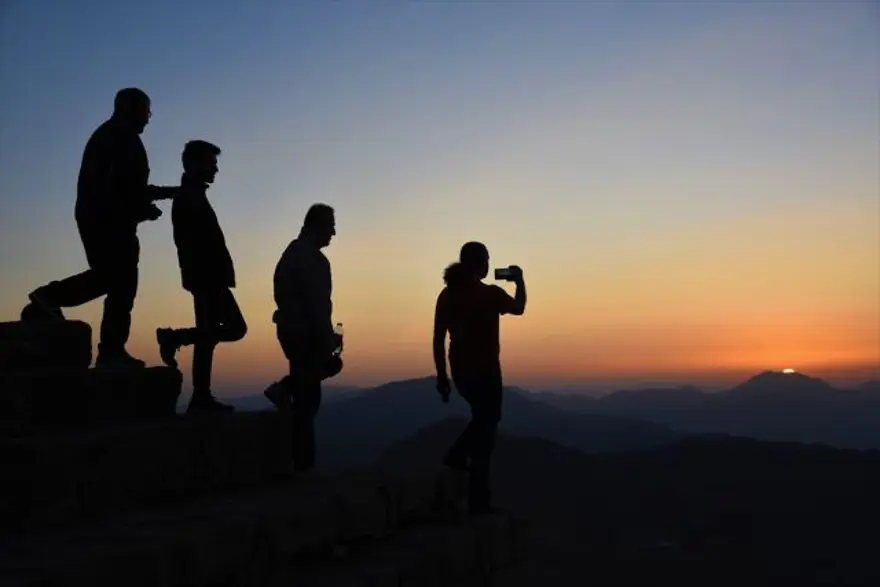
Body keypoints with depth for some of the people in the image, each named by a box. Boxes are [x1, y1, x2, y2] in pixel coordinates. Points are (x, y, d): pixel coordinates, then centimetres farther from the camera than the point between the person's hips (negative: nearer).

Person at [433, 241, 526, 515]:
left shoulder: (447, 295, 1)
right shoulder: (491, 294, -12)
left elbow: (438, 339, 2)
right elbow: (519, 308, 9)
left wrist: (441, 375, 11)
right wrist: (520, 281, 25)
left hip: (460, 370, 5)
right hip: (485, 370, -5)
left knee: (484, 417, 29)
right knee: (486, 428, 4)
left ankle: (457, 455, 13)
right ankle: (479, 501, 6)